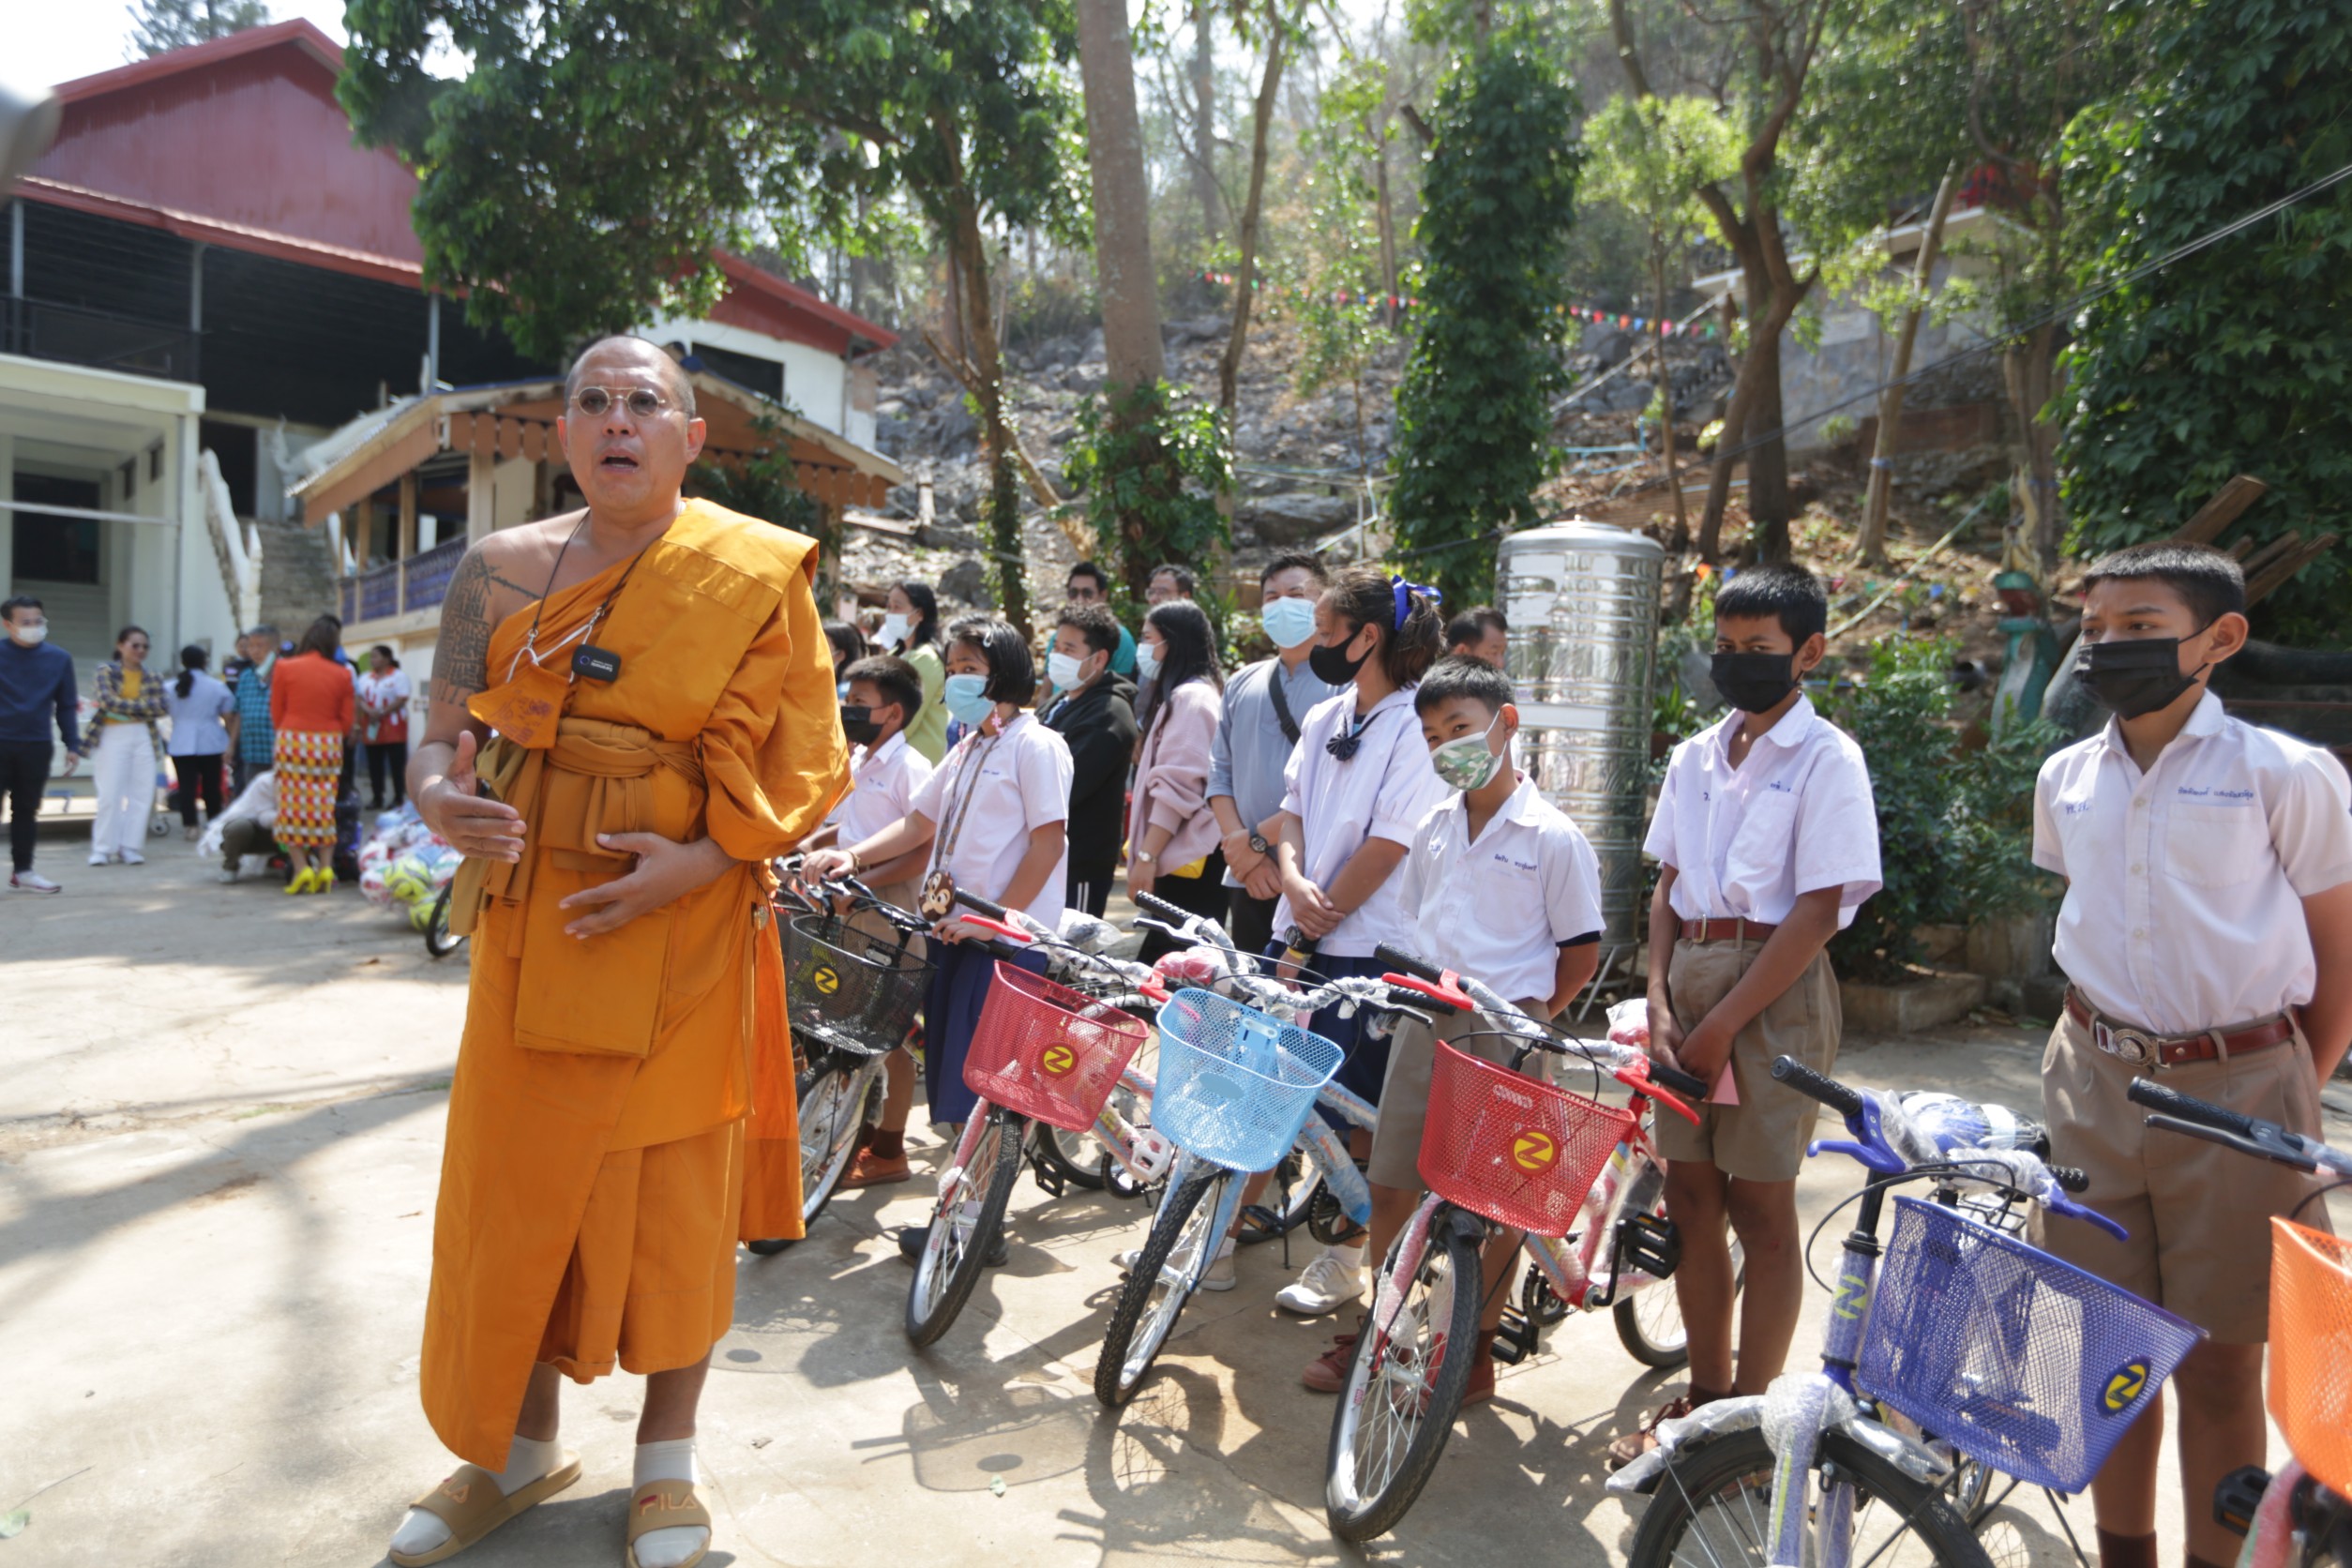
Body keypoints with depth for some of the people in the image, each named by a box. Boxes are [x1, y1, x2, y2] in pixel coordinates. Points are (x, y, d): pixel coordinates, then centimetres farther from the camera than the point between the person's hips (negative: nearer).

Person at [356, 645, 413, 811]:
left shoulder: (399, 676, -2)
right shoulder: (365, 678, 15)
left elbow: (402, 699, -11)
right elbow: (360, 699, 6)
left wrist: (382, 712, -19)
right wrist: (369, 711, -14)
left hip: (393, 727, -5)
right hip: (371, 727, 5)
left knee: (397, 765, -4)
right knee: (374, 765, 6)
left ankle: (399, 799, 0)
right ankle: (376, 798, 12)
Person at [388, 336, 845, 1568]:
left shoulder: (753, 575, -4)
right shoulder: (501, 569, 5)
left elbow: (807, 762, -5)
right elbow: (439, 732, 6)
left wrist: (707, 857, -19)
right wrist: (436, 796, -17)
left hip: (688, 922, -3)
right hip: (533, 921, 3)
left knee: (676, 1188, 6)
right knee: (516, 1184, 10)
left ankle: (667, 1464, 27)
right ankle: (520, 1451, 33)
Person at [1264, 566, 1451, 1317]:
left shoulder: (1418, 728, -12)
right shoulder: (1324, 718, 11)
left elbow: (1385, 847, -16)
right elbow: (1291, 811, 10)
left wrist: (1320, 919, -13)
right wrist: (1294, 880, -9)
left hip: (1370, 947, -7)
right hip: (1301, 932, 7)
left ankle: (1345, 1255, 17)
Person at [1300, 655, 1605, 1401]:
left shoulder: (1553, 838, -8)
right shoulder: (1433, 829, 8)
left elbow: (1581, 953, -4)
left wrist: (1524, 1017, -1)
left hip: (1505, 1032, -5)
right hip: (1422, 1022, 5)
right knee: (1390, 1185, 10)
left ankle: (1478, 1349, 23)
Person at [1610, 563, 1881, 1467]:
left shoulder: (1826, 759, -7)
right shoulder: (1695, 758, 11)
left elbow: (1819, 910, -13)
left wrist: (1724, 1021, -15)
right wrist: (1660, 1002, -1)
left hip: (1774, 986, -6)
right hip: (1688, 979, 6)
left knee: (1760, 1203, 2)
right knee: (1689, 1191, 11)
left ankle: (1754, 1413, 16)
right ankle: (1705, 1393, 26)